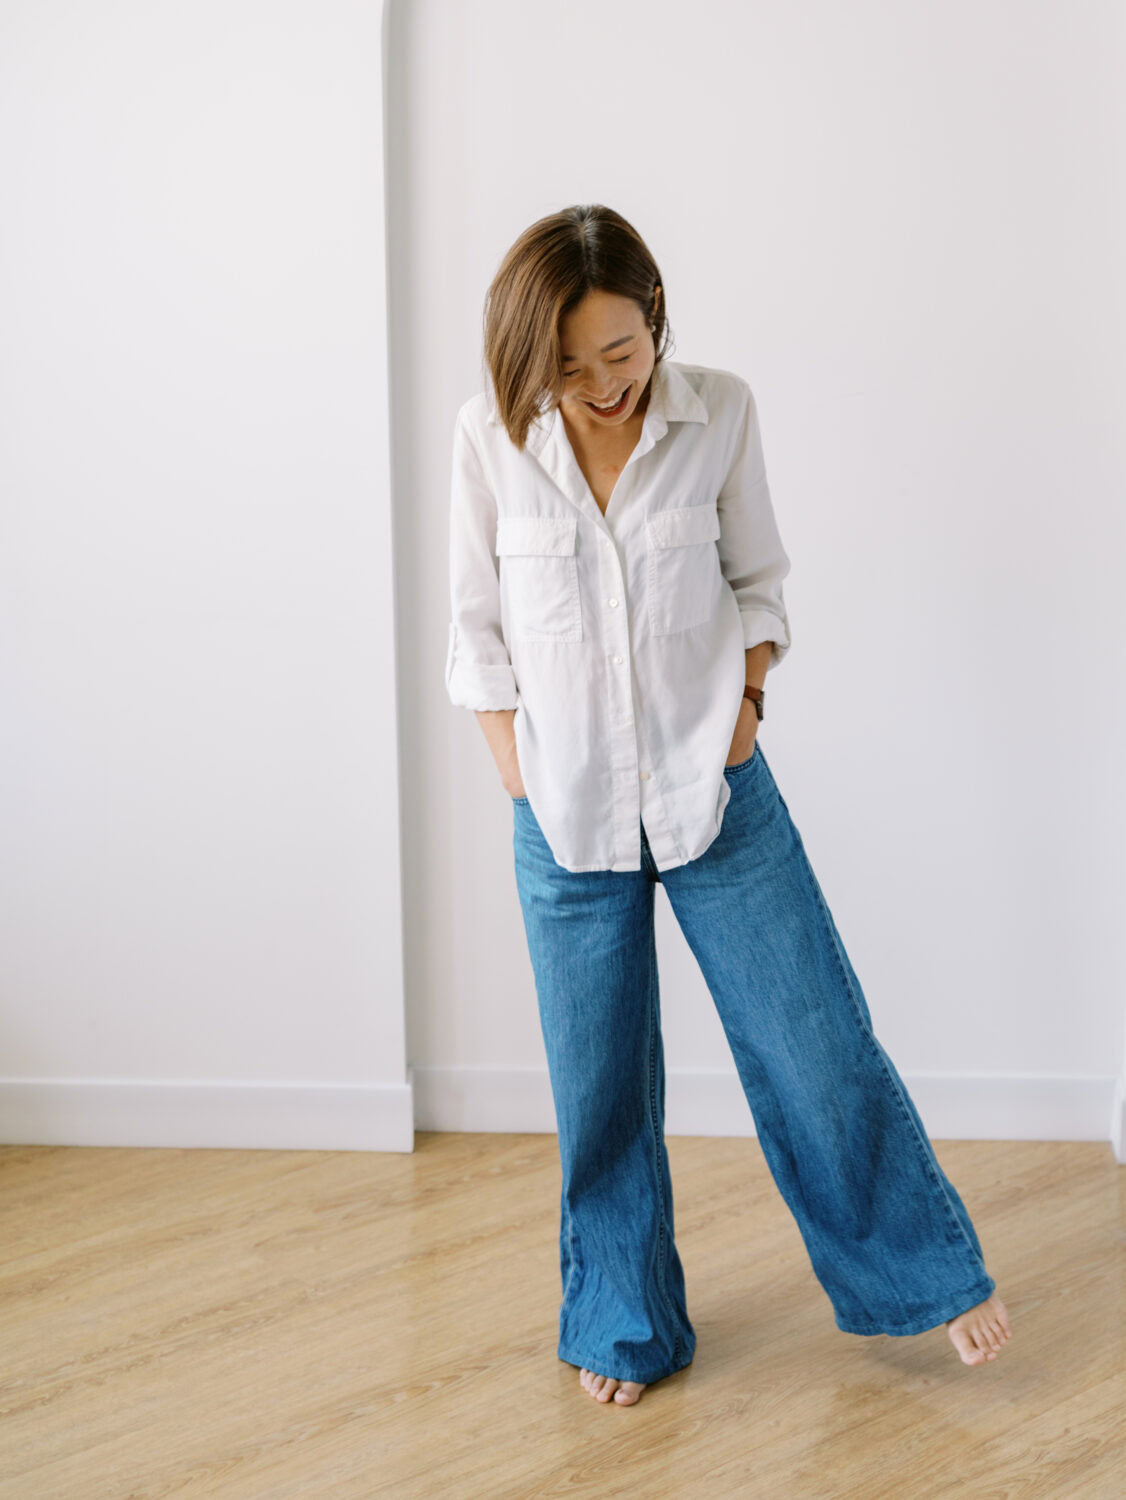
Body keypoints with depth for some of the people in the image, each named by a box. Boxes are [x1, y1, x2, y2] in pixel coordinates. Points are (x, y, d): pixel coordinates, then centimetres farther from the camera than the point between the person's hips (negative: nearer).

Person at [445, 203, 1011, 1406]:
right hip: (566, 817, 0)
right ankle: (624, 1328, 30)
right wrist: (524, 790, -2)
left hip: (718, 799, 0)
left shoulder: (720, 414, -5)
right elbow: (479, 632, 1)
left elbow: (757, 582, 7)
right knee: (598, 1089, 9)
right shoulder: (491, 437, -6)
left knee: (815, 1045, 6)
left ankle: (924, 1271, 28)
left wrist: (742, 712, -4)